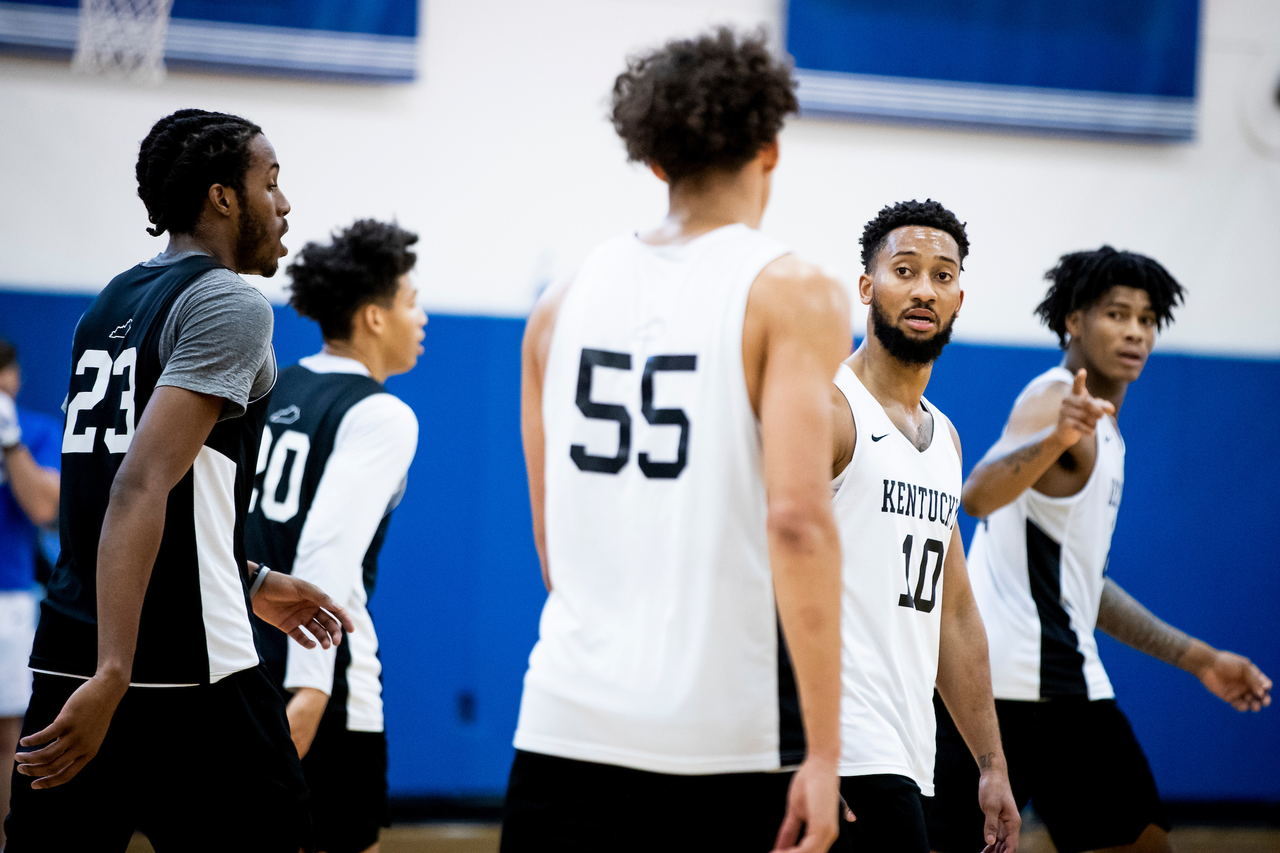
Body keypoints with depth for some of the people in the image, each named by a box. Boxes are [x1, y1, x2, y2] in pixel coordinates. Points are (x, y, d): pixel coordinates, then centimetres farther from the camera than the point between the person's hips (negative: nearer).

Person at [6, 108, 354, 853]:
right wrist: (112, 677, -26)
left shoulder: (110, 308, 17)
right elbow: (142, 487, -20)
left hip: (66, 657, 8)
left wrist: (252, 584, 36)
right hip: (184, 675, -8)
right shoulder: (229, 304, -8)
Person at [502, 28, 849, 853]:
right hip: (731, 729, -4)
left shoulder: (569, 299, 12)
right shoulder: (793, 295, -4)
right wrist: (823, 750, -15)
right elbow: (797, 516, -15)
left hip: (570, 722, 4)